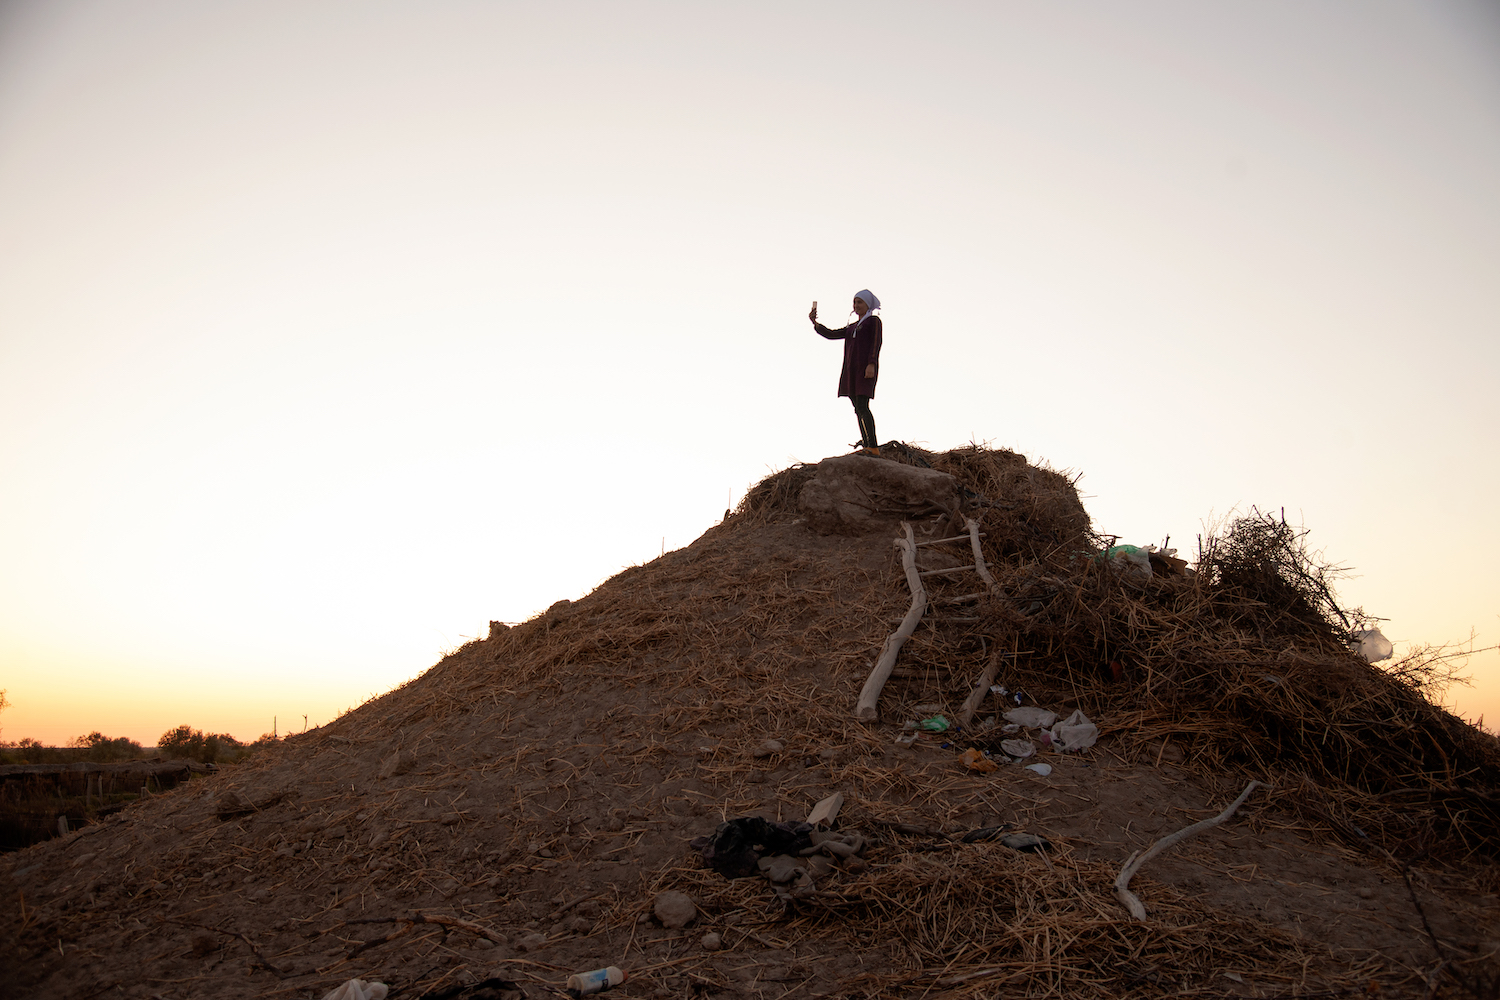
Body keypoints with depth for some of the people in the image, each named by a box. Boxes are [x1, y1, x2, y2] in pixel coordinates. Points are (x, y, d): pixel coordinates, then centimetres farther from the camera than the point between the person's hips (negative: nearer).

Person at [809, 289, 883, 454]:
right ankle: (868, 447, 0)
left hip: (866, 369, -8)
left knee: (862, 407, -20)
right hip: (851, 371, 8)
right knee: (859, 409, 1)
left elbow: (876, 343, -8)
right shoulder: (851, 328, 26)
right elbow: (831, 334, 15)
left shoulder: (874, 321, 5)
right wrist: (814, 322, 0)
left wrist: (871, 364, -22)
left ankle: (873, 447, -25)